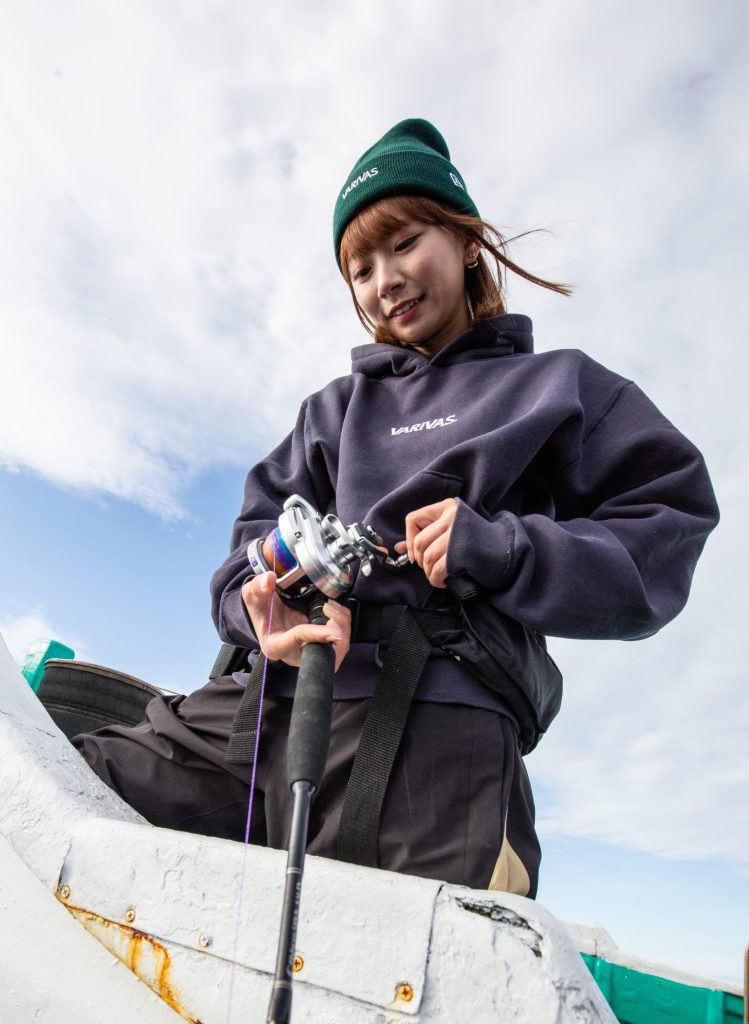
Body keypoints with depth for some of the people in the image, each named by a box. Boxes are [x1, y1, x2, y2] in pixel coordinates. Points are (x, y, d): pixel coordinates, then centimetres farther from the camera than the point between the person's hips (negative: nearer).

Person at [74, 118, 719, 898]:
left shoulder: (559, 386, 15)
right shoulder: (339, 407, 25)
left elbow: (660, 545, 6)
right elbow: (266, 520, 13)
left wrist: (501, 551, -11)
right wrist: (261, 601, -11)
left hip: (435, 717, -3)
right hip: (282, 693, 4)